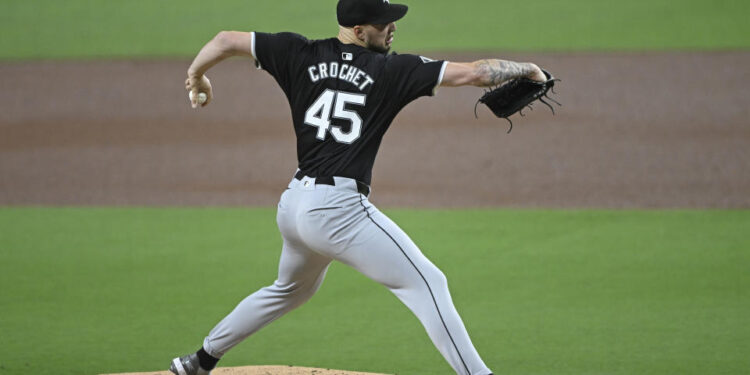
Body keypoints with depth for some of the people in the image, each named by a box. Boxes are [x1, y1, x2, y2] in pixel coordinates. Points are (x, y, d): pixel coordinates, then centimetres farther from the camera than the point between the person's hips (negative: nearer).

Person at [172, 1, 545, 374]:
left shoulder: (300, 56, 7)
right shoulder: (391, 70, -4)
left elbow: (226, 40, 10)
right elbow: (476, 73, -5)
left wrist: (196, 76, 29)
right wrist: (526, 70, 10)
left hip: (293, 203, 7)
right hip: (339, 208, -7)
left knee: (291, 289, 32)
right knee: (426, 283, -4)